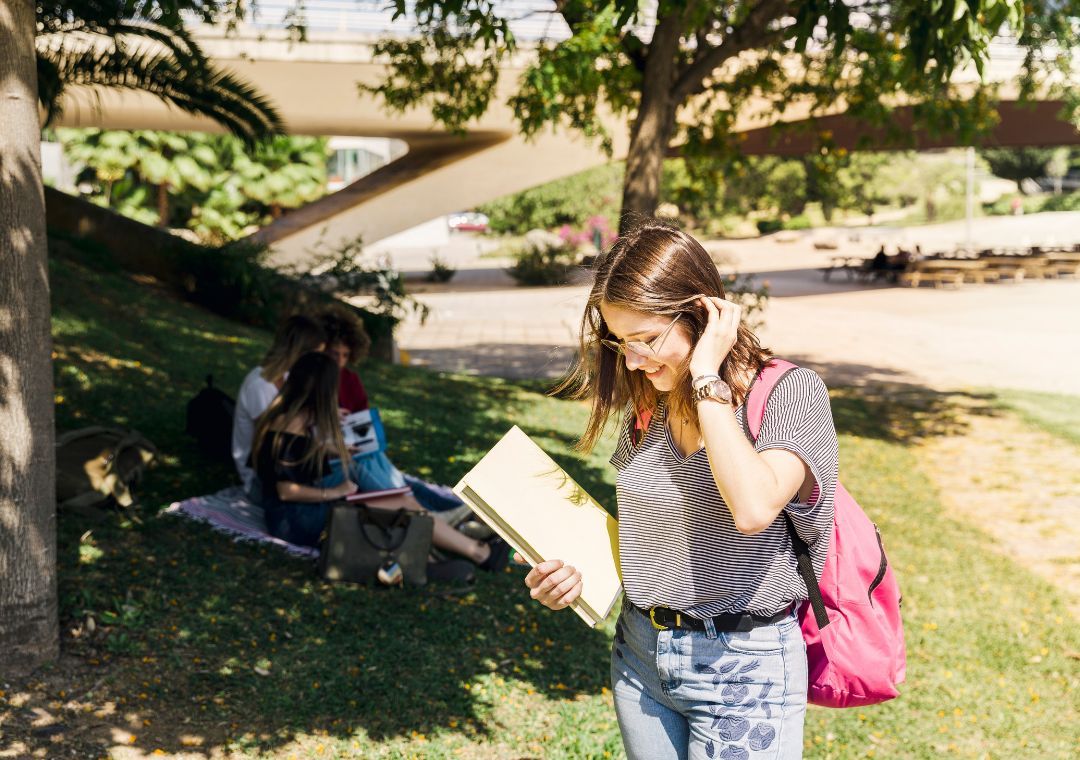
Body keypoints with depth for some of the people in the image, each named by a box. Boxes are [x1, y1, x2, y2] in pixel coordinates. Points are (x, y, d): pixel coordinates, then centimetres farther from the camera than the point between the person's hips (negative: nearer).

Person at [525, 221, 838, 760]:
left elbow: (754, 508, -33)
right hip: (640, 653, 6)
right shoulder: (646, 403, 3)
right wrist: (578, 574, -3)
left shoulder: (790, 393, -15)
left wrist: (707, 380, -25)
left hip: (742, 669, -6)